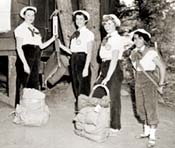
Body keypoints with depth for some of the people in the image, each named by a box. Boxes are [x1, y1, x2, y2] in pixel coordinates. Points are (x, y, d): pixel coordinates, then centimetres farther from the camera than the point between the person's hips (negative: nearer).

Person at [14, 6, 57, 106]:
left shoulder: (35, 30, 17)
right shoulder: (21, 28, -4)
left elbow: (41, 46, 15)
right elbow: (19, 48, -10)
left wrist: (52, 39, 2)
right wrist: (25, 63, -18)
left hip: (35, 58, 7)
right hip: (25, 58, -7)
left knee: (34, 84, 9)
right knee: (22, 84, -3)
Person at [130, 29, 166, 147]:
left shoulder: (151, 52, -13)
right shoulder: (134, 52, 6)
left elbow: (162, 67, -12)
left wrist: (160, 84, -11)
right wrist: (137, 79, 13)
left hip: (150, 81, -7)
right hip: (138, 81, 7)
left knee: (151, 108, -6)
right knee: (141, 108, 11)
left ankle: (152, 136, 1)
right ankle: (146, 131, 26)